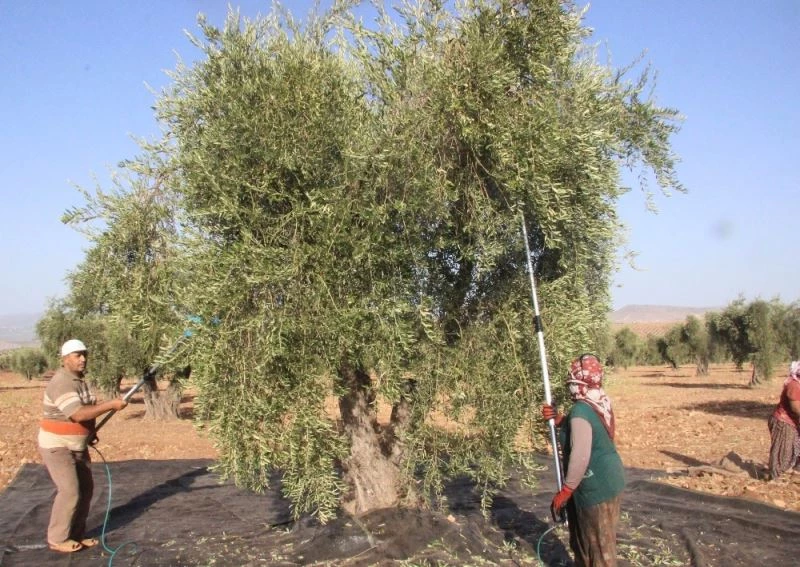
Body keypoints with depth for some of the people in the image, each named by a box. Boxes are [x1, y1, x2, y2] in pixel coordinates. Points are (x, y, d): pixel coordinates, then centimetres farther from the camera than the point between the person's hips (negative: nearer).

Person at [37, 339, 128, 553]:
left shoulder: (79, 380, 7)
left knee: (86, 488, 10)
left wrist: (90, 431, 10)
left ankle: (77, 534, 21)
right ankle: (57, 539, 4)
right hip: (57, 447, -9)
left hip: (77, 446, 9)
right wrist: (111, 405, -35)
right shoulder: (62, 383, -25)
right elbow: (78, 414, -35)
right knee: (70, 491, -10)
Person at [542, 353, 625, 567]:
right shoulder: (601, 402, 3)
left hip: (597, 486, -10)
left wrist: (565, 490, -21)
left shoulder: (581, 410, -25)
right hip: (607, 479, 10)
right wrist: (558, 419, 4)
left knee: (598, 543, 6)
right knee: (582, 536, 25)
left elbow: (580, 457, -29)